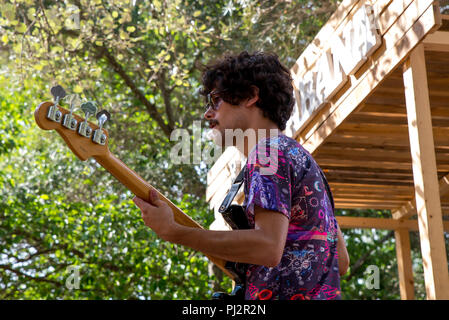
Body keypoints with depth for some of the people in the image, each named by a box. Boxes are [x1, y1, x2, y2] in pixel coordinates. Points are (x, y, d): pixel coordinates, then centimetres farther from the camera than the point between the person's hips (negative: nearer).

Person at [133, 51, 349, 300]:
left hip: (287, 293, -10)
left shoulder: (269, 153, -7)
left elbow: (269, 247, -23)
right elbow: (341, 260, 22)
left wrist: (170, 231, -19)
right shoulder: (301, 156, 22)